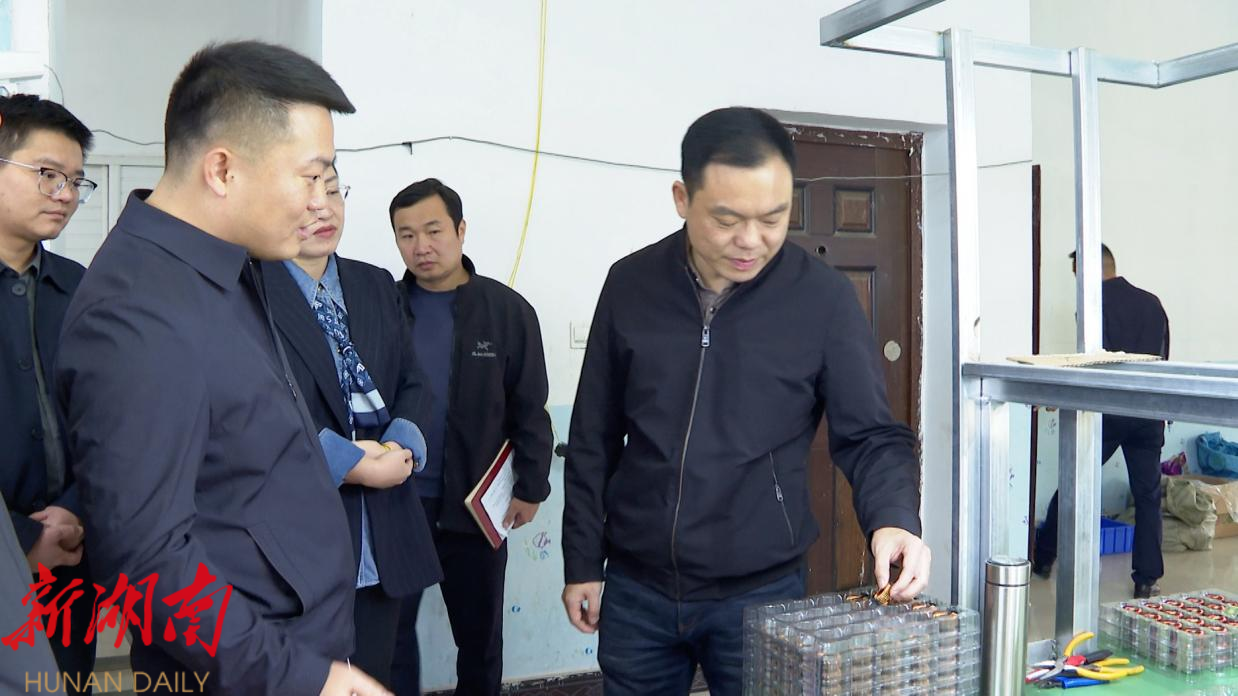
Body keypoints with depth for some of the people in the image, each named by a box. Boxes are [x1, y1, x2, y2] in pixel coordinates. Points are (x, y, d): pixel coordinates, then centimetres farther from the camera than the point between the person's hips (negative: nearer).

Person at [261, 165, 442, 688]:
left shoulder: (378, 286, 13)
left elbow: (413, 386, 12)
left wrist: (400, 445, -8)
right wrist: (348, 462, -17)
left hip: (384, 540, 6)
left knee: (372, 678, 16)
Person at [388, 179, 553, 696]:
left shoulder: (507, 310, -5)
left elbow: (529, 408, -2)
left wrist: (530, 487, -4)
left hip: (476, 504, -1)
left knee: (479, 633, 17)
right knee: (390, 630, 14)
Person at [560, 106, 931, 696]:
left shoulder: (823, 297, -9)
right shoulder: (630, 285, -3)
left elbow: (870, 435, -4)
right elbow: (594, 439, 4)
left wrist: (893, 518, -24)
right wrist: (583, 562, 5)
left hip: (761, 593, -2)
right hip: (635, 590, 3)